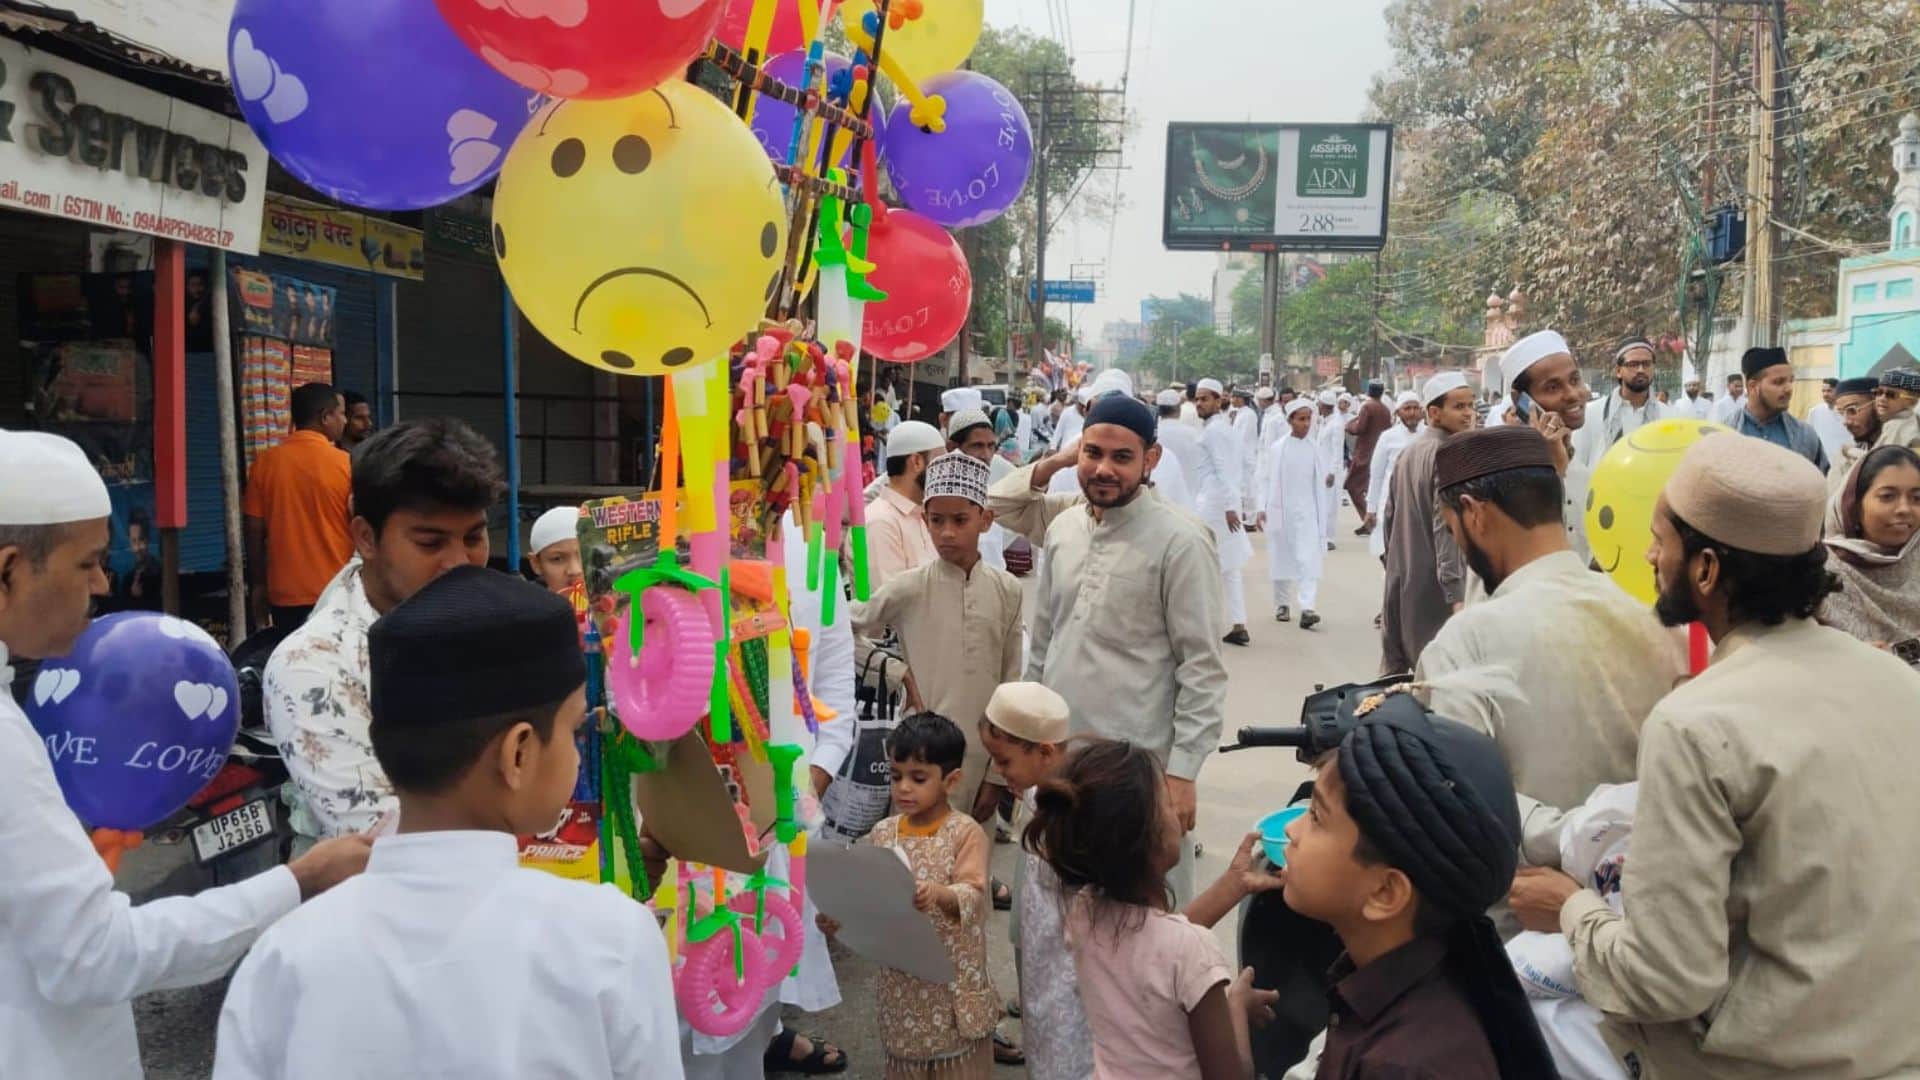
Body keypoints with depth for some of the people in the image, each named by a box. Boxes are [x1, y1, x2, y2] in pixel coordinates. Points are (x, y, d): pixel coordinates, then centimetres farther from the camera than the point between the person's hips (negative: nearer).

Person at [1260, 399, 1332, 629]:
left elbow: (1321, 481, 12)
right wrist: (1262, 508, -1)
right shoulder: (1277, 448, 0)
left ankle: (1307, 608, -18)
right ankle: (1282, 604, 25)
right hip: (1281, 510, 0)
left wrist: (1330, 477, -7)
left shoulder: (1317, 449, 4)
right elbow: (1268, 479, 2)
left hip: (1307, 510, 0)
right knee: (1282, 558, 9)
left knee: (1309, 558, -12)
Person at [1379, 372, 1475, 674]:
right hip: (1433, 584, -9)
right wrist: (1456, 594, -25)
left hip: (1401, 581, 9)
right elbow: (1446, 527, -21)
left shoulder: (1407, 452, 13)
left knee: (1394, 672, 14)